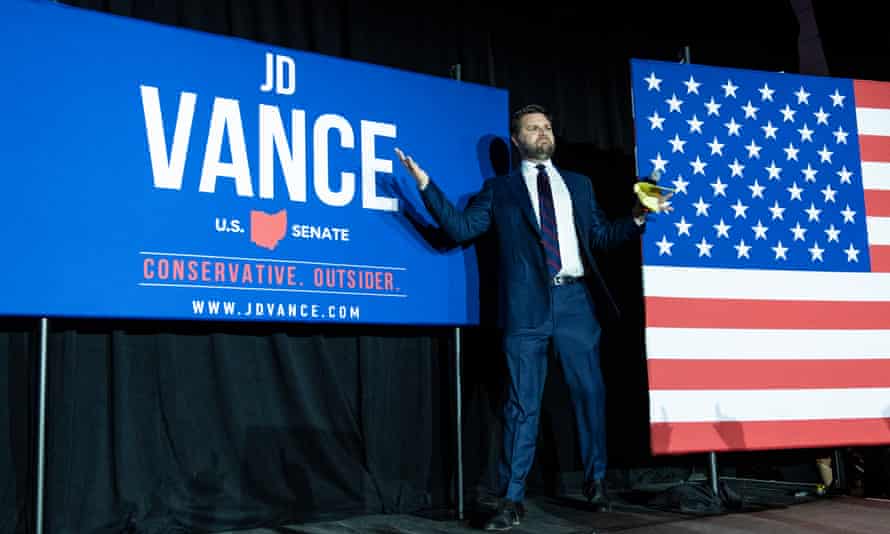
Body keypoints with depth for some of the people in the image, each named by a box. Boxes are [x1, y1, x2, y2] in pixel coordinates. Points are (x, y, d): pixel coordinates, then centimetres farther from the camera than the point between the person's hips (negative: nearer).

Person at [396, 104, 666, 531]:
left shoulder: (579, 184, 19)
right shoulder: (499, 189, 11)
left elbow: (600, 236, 17)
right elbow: (461, 228, 1)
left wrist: (637, 218, 2)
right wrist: (426, 185, -7)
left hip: (574, 298, 3)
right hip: (528, 303, -2)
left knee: (590, 392, 8)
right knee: (522, 404, -1)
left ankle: (596, 480, 25)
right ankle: (512, 499, 2)